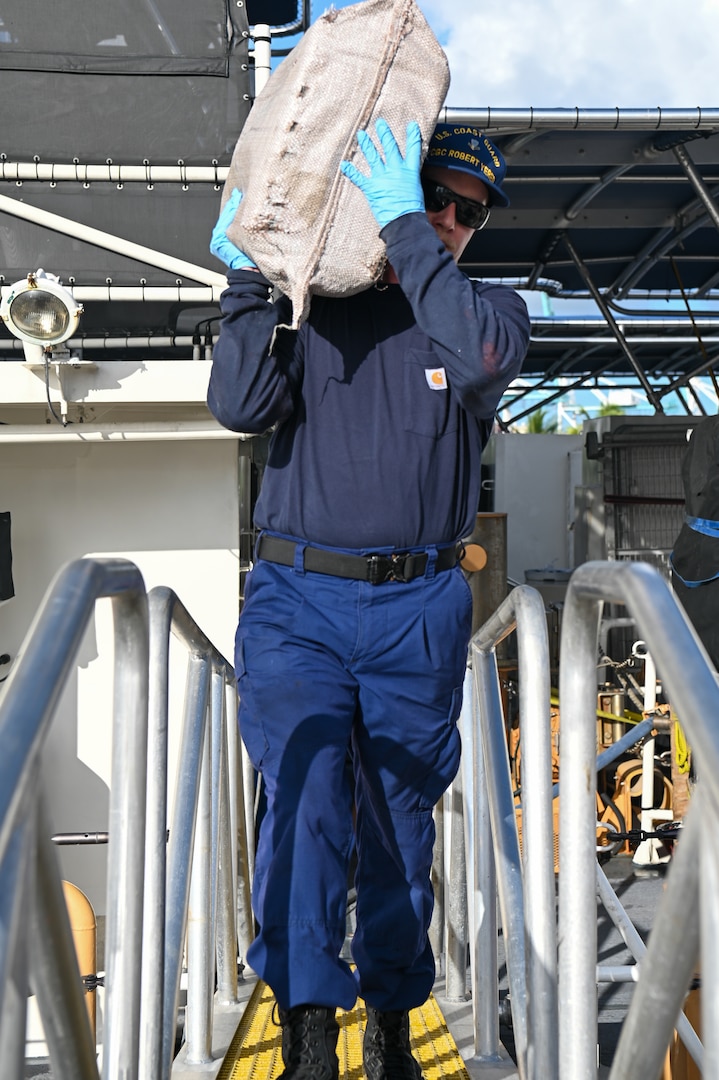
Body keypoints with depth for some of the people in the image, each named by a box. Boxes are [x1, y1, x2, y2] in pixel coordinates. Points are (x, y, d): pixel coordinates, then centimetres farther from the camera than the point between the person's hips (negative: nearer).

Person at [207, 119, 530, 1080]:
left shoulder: (487, 307, 9)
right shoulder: (309, 300, 8)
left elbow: (484, 352, -17)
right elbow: (242, 406, -7)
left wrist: (404, 227, -15)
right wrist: (250, 280, -12)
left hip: (418, 612, 1)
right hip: (297, 602, -1)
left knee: (401, 823, 9)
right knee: (306, 801, -16)